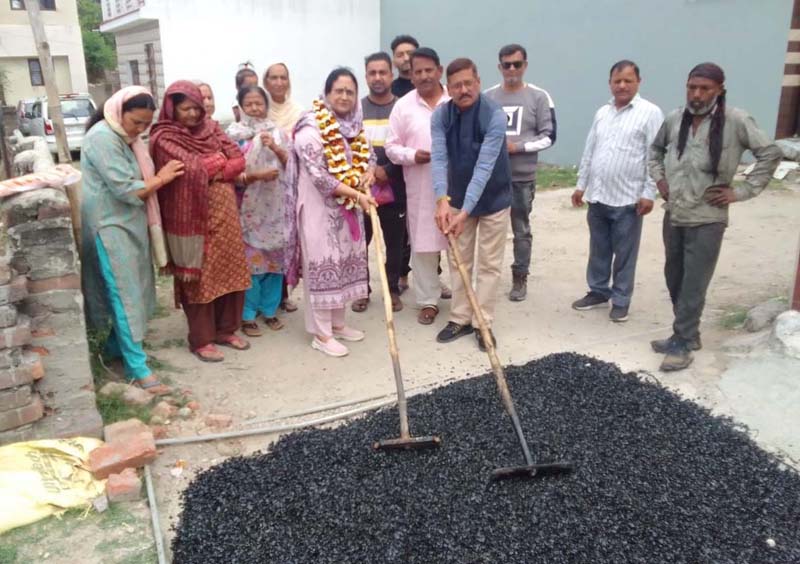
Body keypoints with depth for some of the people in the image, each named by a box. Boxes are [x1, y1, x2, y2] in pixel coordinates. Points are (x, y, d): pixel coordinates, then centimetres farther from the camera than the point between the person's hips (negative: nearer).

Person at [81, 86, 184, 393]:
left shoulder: (125, 136, 12)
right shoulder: (102, 138, -19)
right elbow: (126, 189, -22)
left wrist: (157, 177, -2)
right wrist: (161, 179, -10)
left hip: (129, 221, 9)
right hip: (110, 225, -9)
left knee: (132, 289, 14)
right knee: (124, 293, -7)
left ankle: (117, 345, 31)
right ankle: (137, 367, -2)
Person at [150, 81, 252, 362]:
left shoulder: (210, 127, 9)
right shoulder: (164, 139, -8)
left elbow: (239, 160, -1)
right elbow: (192, 168, -21)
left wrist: (208, 170, -14)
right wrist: (220, 159, -5)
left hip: (225, 214, 6)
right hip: (193, 217, -6)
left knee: (231, 272, 10)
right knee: (199, 278, 3)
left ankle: (226, 329, 27)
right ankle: (201, 340, 16)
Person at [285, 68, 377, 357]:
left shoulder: (353, 126, 8)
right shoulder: (311, 129, -16)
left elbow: (367, 158, 18)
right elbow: (319, 177, -22)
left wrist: (366, 177, -6)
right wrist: (357, 194, -23)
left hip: (348, 208, 8)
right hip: (320, 208, -8)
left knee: (344, 262, 13)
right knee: (323, 265, -2)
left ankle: (337, 323, 28)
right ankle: (321, 334, 8)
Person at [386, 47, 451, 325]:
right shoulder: (403, 105, 3)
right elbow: (391, 147, 4)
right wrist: (411, 155, -14)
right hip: (420, 188, 1)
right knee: (423, 243, 5)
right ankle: (428, 301, 17)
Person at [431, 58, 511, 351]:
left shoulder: (495, 116, -24)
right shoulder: (440, 116, -11)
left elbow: (484, 168, -30)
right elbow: (439, 159, -20)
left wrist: (465, 211, -36)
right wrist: (442, 200, -36)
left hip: (493, 198, -4)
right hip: (458, 198, 4)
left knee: (489, 264, 3)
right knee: (459, 261, 10)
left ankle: (483, 323, 14)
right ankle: (460, 318, 22)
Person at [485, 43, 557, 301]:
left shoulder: (539, 97, -2)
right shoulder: (487, 97, 5)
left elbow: (548, 136, -3)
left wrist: (518, 147, -15)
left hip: (522, 177, -2)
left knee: (521, 230, 7)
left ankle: (520, 279, 19)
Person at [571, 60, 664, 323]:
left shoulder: (650, 113, -6)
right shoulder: (602, 113, 12)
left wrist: (649, 193, -14)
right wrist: (581, 185, 14)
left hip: (628, 199, -5)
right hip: (597, 195, 5)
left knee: (624, 254, 4)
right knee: (598, 249, 15)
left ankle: (621, 300, 16)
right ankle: (598, 291, 30)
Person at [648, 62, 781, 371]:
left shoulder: (736, 121, -10)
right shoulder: (674, 119, 3)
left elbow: (770, 153, -5)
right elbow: (655, 149, 21)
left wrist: (741, 191, -8)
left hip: (706, 220, -5)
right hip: (673, 216, 5)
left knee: (693, 285, -1)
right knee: (674, 279, 14)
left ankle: (682, 343, 10)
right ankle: (687, 334, 31)